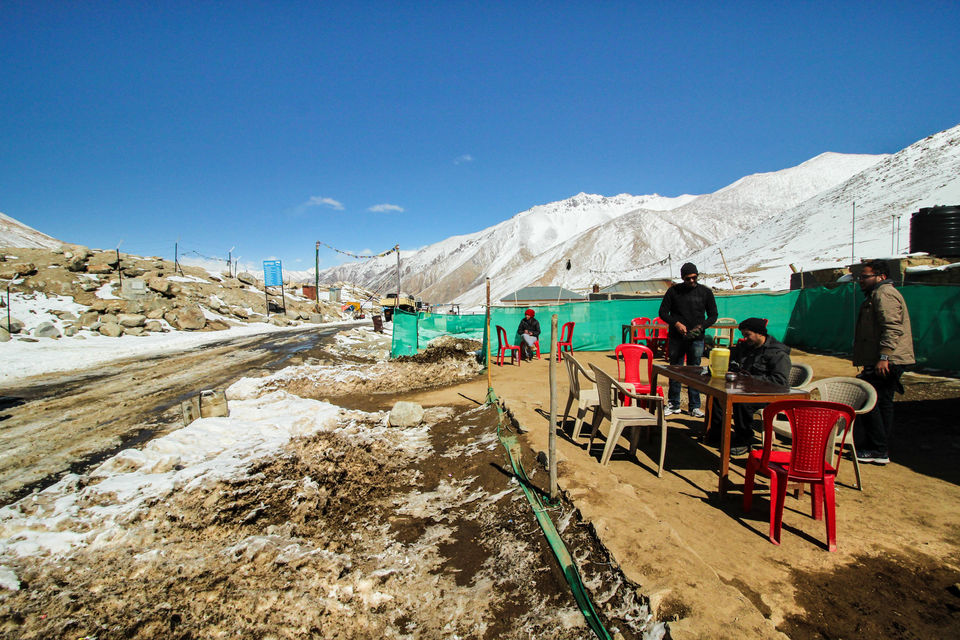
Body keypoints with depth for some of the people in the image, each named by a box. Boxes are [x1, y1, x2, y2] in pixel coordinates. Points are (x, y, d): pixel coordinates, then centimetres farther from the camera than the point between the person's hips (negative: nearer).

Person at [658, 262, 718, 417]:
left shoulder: (705, 292, 6)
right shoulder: (673, 291, 3)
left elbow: (713, 315, 10)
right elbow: (663, 312, 5)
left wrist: (701, 326, -8)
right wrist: (676, 323, -12)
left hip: (697, 339, 0)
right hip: (677, 338, 0)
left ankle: (694, 406, 13)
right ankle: (673, 404, 15)